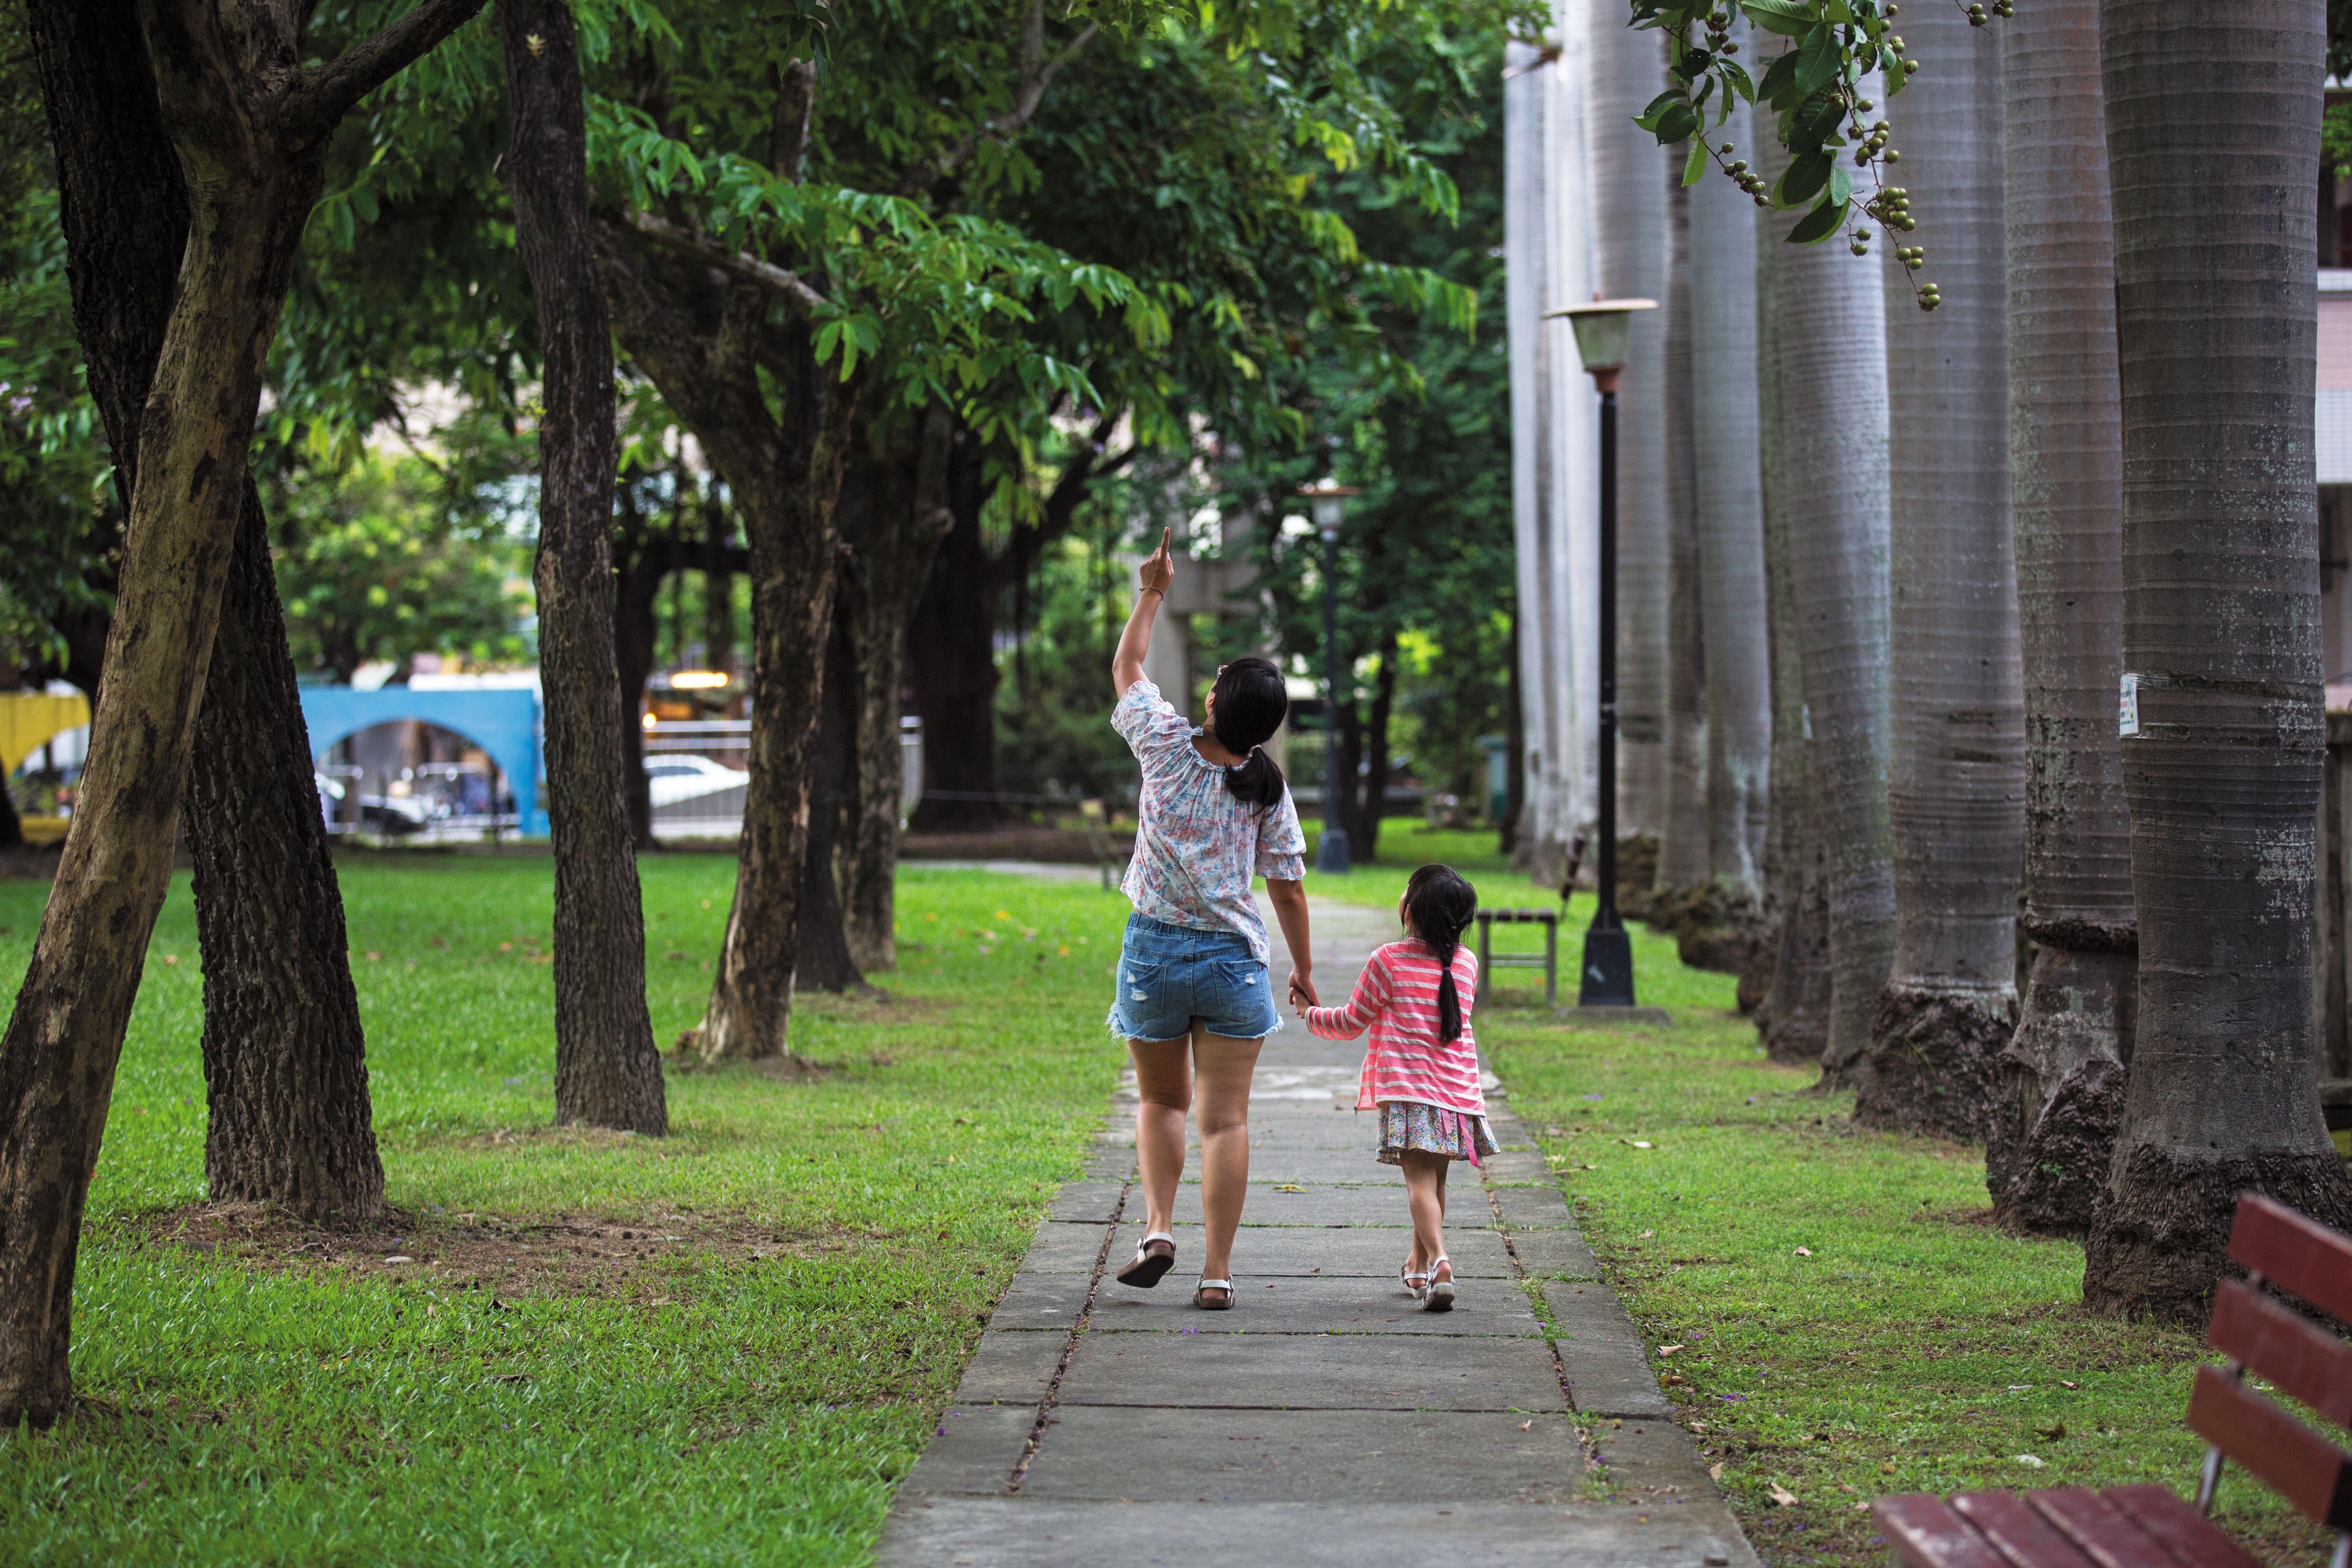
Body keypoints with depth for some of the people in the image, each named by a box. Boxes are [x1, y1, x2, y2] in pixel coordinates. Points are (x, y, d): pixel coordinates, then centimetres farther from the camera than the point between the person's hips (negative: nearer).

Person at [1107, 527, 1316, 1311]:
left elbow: (1126, 668, 11)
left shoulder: (1167, 746, -6)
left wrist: (1152, 593, 22)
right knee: (1226, 1117, 2)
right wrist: (1304, 968, 13)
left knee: (1161, 1099, 19)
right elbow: (1288, 891, 0)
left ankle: (1158, 1226, -1)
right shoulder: (1270, 790, -4)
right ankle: (1217, 1272, -2)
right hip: (1235, 958, 0)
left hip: (1155, 951, 0)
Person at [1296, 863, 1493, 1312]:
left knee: (1420, 1179, -10)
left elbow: (1352, 1022, 4)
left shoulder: (1388, 961, -5)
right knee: (1435, 1179, 17)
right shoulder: (1467, 963, 8)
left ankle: (1439, 1261, -30)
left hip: (1409, 1090, -5)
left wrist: (1312, 1015, 23)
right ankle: (1419, 1268, 30)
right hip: (1457, 1088, 5)